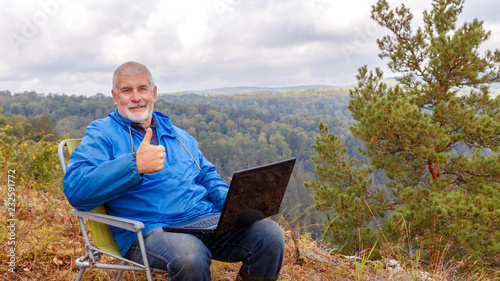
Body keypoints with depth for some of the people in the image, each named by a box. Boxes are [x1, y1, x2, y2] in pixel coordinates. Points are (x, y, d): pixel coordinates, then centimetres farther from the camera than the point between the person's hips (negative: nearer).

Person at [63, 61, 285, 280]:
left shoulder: (177, 134, 23)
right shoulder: (101, 134, 4)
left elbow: (207, 174, 27)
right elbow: (74, 189, -10)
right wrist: (136, 166, -22)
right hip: (148, 230, -5)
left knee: (271, 234, -16)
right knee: (190, 254, -38)